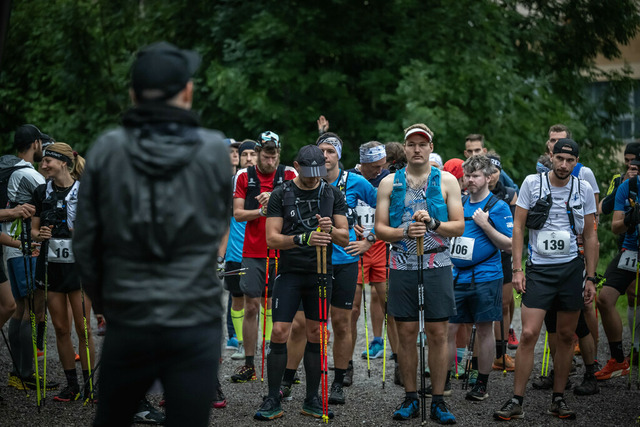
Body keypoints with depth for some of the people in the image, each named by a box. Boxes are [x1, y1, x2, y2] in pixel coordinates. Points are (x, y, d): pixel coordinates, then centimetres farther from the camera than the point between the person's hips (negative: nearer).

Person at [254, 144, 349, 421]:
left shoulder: (333, 195, 7)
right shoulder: (280, 195, 1)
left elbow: (345, 238, 7)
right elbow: (272, 239, -6)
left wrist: (330, 229, -16)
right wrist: (302, 238, -22)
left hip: (321, 273, 2)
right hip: (290, 272, -2)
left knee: (316, 335, 5)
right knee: (279, 333, -8)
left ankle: (312, 400, 13)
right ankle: (273, 400, 0)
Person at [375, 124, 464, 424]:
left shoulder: (447, 181, 6)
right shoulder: (389, 183, 8)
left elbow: (459, 226, 2)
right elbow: (379, 229, 6)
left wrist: (433, 223, -16)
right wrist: (405, 232, -13)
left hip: (437, 266, -1)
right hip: (402, 267, 1)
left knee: (438, 333, -1)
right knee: (405, 332, 4)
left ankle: (438, 400, 7)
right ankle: (410, 398, 15)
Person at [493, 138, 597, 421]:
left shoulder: (584, 190, 4)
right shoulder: (532, 183, -1)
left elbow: (590, 236, 9)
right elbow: (518, 227, 1)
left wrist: (591, 278, 5)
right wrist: (517, 269, -5)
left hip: (572, 269, 2)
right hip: (539, 270, -2)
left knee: (566, 336, 6)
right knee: (528, 335, -10)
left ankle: (558, 399, 18)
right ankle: (516, 402, -4)